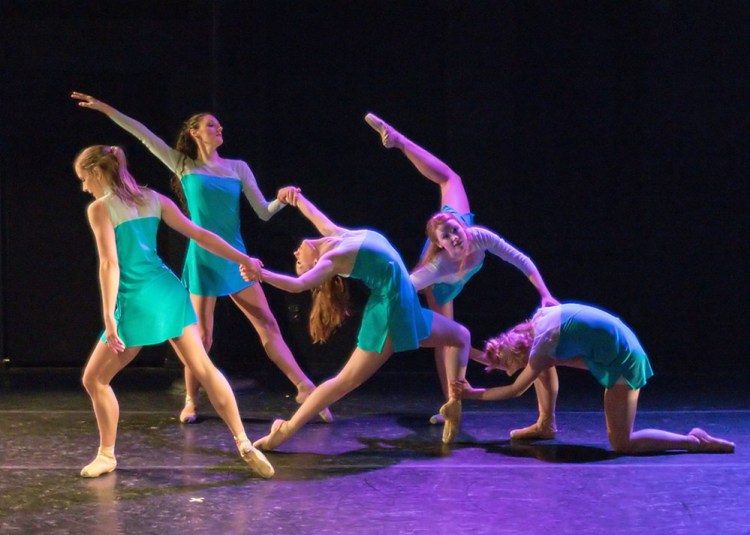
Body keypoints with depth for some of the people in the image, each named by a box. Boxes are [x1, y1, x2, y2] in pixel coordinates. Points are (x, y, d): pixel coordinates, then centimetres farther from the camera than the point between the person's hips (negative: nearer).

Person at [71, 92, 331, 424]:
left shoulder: (238, 168, 6)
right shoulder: (184, 166, 3)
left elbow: (263, 212, 4)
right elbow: (145, 136, -2)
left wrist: (282, 199, -16)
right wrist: (107, 110, -6)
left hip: (235, 258, 2)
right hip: (202, 260, -2)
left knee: (268, 325, -1)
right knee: (201, 337, 1)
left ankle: (304, 388, -2)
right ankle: (190, 402, 15)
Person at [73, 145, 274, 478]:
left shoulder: (100, 208, -6)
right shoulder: (152, 198, 12)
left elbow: (110, 264, -15)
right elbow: (200, 234, 10)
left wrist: (109, 317, -17)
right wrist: (244, 260, 15)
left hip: (137, 302, -6)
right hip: (170, 291, 7)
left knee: (94, 379, 10)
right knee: (203, 368, 9)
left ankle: (107, 456, 18)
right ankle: (244, 444, 3)